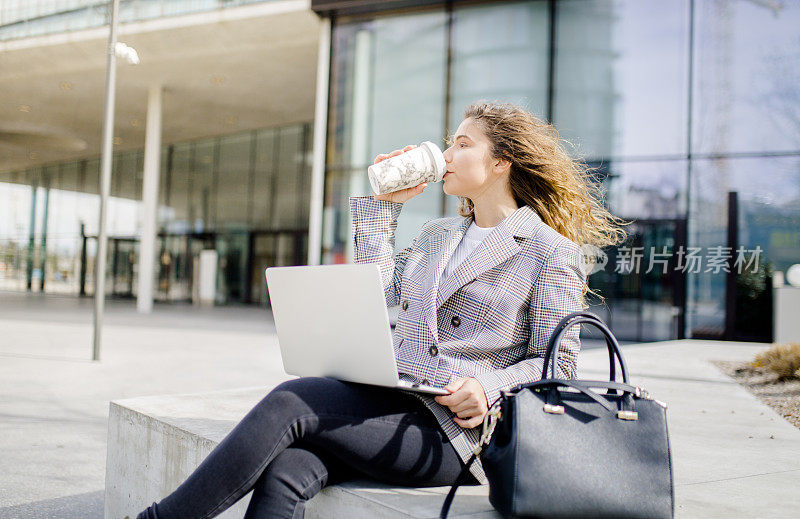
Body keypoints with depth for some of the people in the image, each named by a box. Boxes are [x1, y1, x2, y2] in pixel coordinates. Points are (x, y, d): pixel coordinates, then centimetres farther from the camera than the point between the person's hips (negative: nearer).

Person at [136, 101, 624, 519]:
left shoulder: (553, 251, 4)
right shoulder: (437, 234, 25)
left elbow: (557, 363, 1)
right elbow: (380, 290, 14)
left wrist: (489, 385, -17)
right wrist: (384, 204, 20)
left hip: (454, 428, -5)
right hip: (392, 401, 6)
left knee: (289, 403, -24)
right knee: (286, 470, -27)